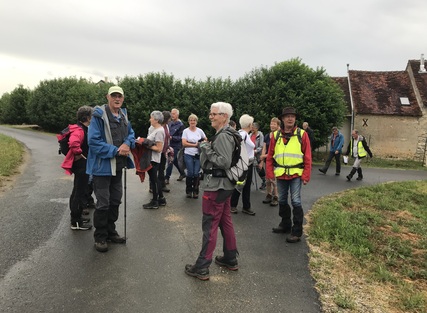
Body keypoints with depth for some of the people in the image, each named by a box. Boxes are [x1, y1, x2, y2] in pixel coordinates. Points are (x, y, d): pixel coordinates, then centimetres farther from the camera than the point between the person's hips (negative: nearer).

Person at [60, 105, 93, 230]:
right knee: (80, 193, -4)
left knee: (78, 192, 19)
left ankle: (77, 217, 33)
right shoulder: (79, 130, -20)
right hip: (81, 165, -11)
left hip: (82, 165, 11)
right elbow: (73, 142, -40)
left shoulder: (83, 129, 12)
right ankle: (76, 222, 5)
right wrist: (78, 154, -26)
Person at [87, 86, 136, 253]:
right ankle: (100, 237, 17)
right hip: (102, 166, -7)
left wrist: (127, 144, -8)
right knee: (103, 203, 0)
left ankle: (110, 232, 33)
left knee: (115, 201, 16)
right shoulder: (99, 115, -15)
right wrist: (115, 151, -21)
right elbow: (93, 141, -20)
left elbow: (131, 133, 15)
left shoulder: (123, 115, 8)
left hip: (118, 166, 8)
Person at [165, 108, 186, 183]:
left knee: (170, 161, -7)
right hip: (170, 144, 7)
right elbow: (167, 132, 23)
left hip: (176, 146, -7)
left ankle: (167, 178, -2)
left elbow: (181, 137, -13)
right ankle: (182, 173, 32)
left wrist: (172, 137, -21)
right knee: (175, 161, 15)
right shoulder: (170, 123, 10)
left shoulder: (180, 125, -9)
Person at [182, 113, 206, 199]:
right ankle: (189, 191, 17)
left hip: (198, 155, 2)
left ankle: (195, 191, 15)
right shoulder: (185, 131, 0)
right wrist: (195, 145, -11)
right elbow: (184, 143, -8)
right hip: (188, 155, -2)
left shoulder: (200, 131, 7)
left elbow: (205, 140, 18)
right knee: (190, 173, -1)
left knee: (196, 173, 0)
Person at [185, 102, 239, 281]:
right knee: (225, 222, 17)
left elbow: (225, 162, -25)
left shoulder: (223, 136, -18)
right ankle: (231, 259, 29)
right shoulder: (225, 134, 13)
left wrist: (207, 149, -18)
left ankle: (202, 267, 4)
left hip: (216, 186, -10)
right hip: (224, 185, 10)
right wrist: (207, 148, 9)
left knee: (210, 225, -4)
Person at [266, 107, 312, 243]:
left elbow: (307, 157, -4)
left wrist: (306, 176, -8)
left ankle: (297, 231, 6)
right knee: (282, 201, 15)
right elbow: (270, 156, 7)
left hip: (296, 174, -3)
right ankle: (285, 224, 32)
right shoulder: (276, 135, 5)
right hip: (280, 175, 4)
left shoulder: (302, 134, -3)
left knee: (296, 202, -3)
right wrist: (270, 174, 1)